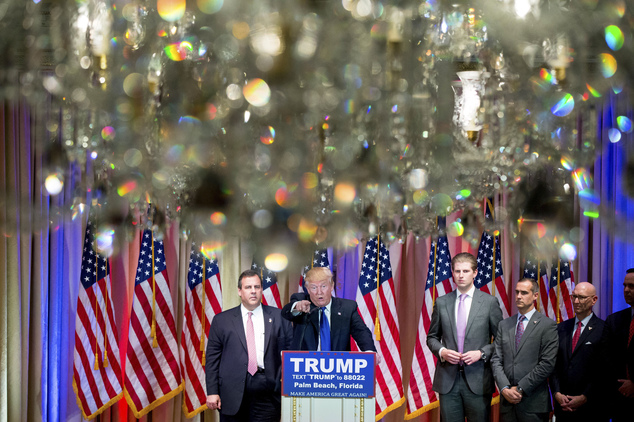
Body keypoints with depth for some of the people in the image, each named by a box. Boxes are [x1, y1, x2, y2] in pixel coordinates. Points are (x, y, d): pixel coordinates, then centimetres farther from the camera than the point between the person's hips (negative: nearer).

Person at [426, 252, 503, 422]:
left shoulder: (489, 302, 2)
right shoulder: (441, 303, 9)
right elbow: (432, 337, 16)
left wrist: (481, 353, -12)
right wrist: (441, 351, -5)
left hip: (477, 381, -2)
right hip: (448, 381, 2)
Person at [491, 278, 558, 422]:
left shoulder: (548, 326, -2)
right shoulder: (504, 325, 14)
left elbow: (547, 364, -9)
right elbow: (496, 360, 9)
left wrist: (520, 389, -11)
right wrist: (505, 388, -6)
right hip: (507, 400, 4)